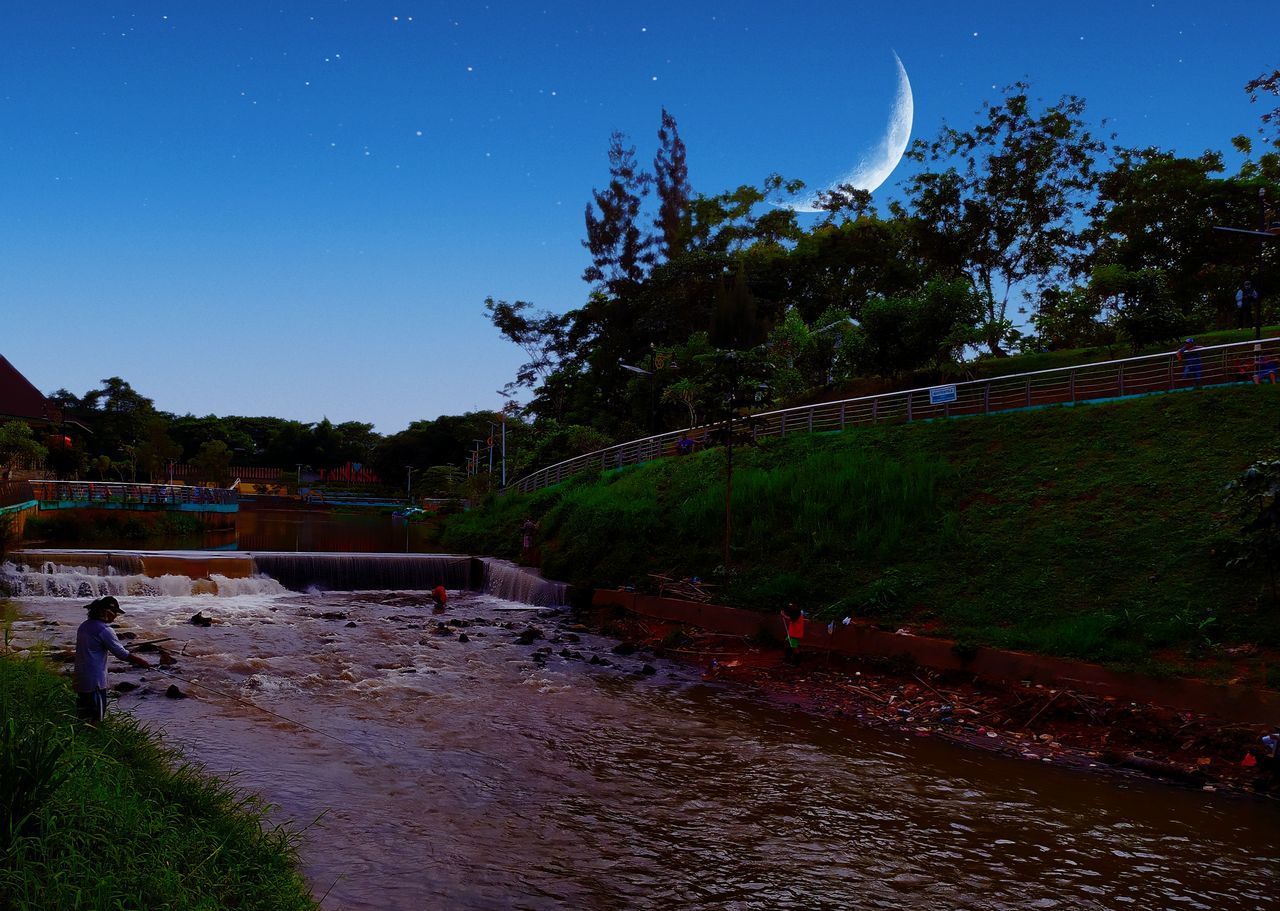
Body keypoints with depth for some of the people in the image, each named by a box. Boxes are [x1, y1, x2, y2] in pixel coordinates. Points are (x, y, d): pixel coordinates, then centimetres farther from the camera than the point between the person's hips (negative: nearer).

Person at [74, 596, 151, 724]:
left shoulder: (83, 626, 8)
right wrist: (143, 662, -6)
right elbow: (123, 654, -16)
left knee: (82, 717, 17)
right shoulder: (104, 630, -17)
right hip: (94, 682, -8)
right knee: (95, 719, 0)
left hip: (80, 679, 8)